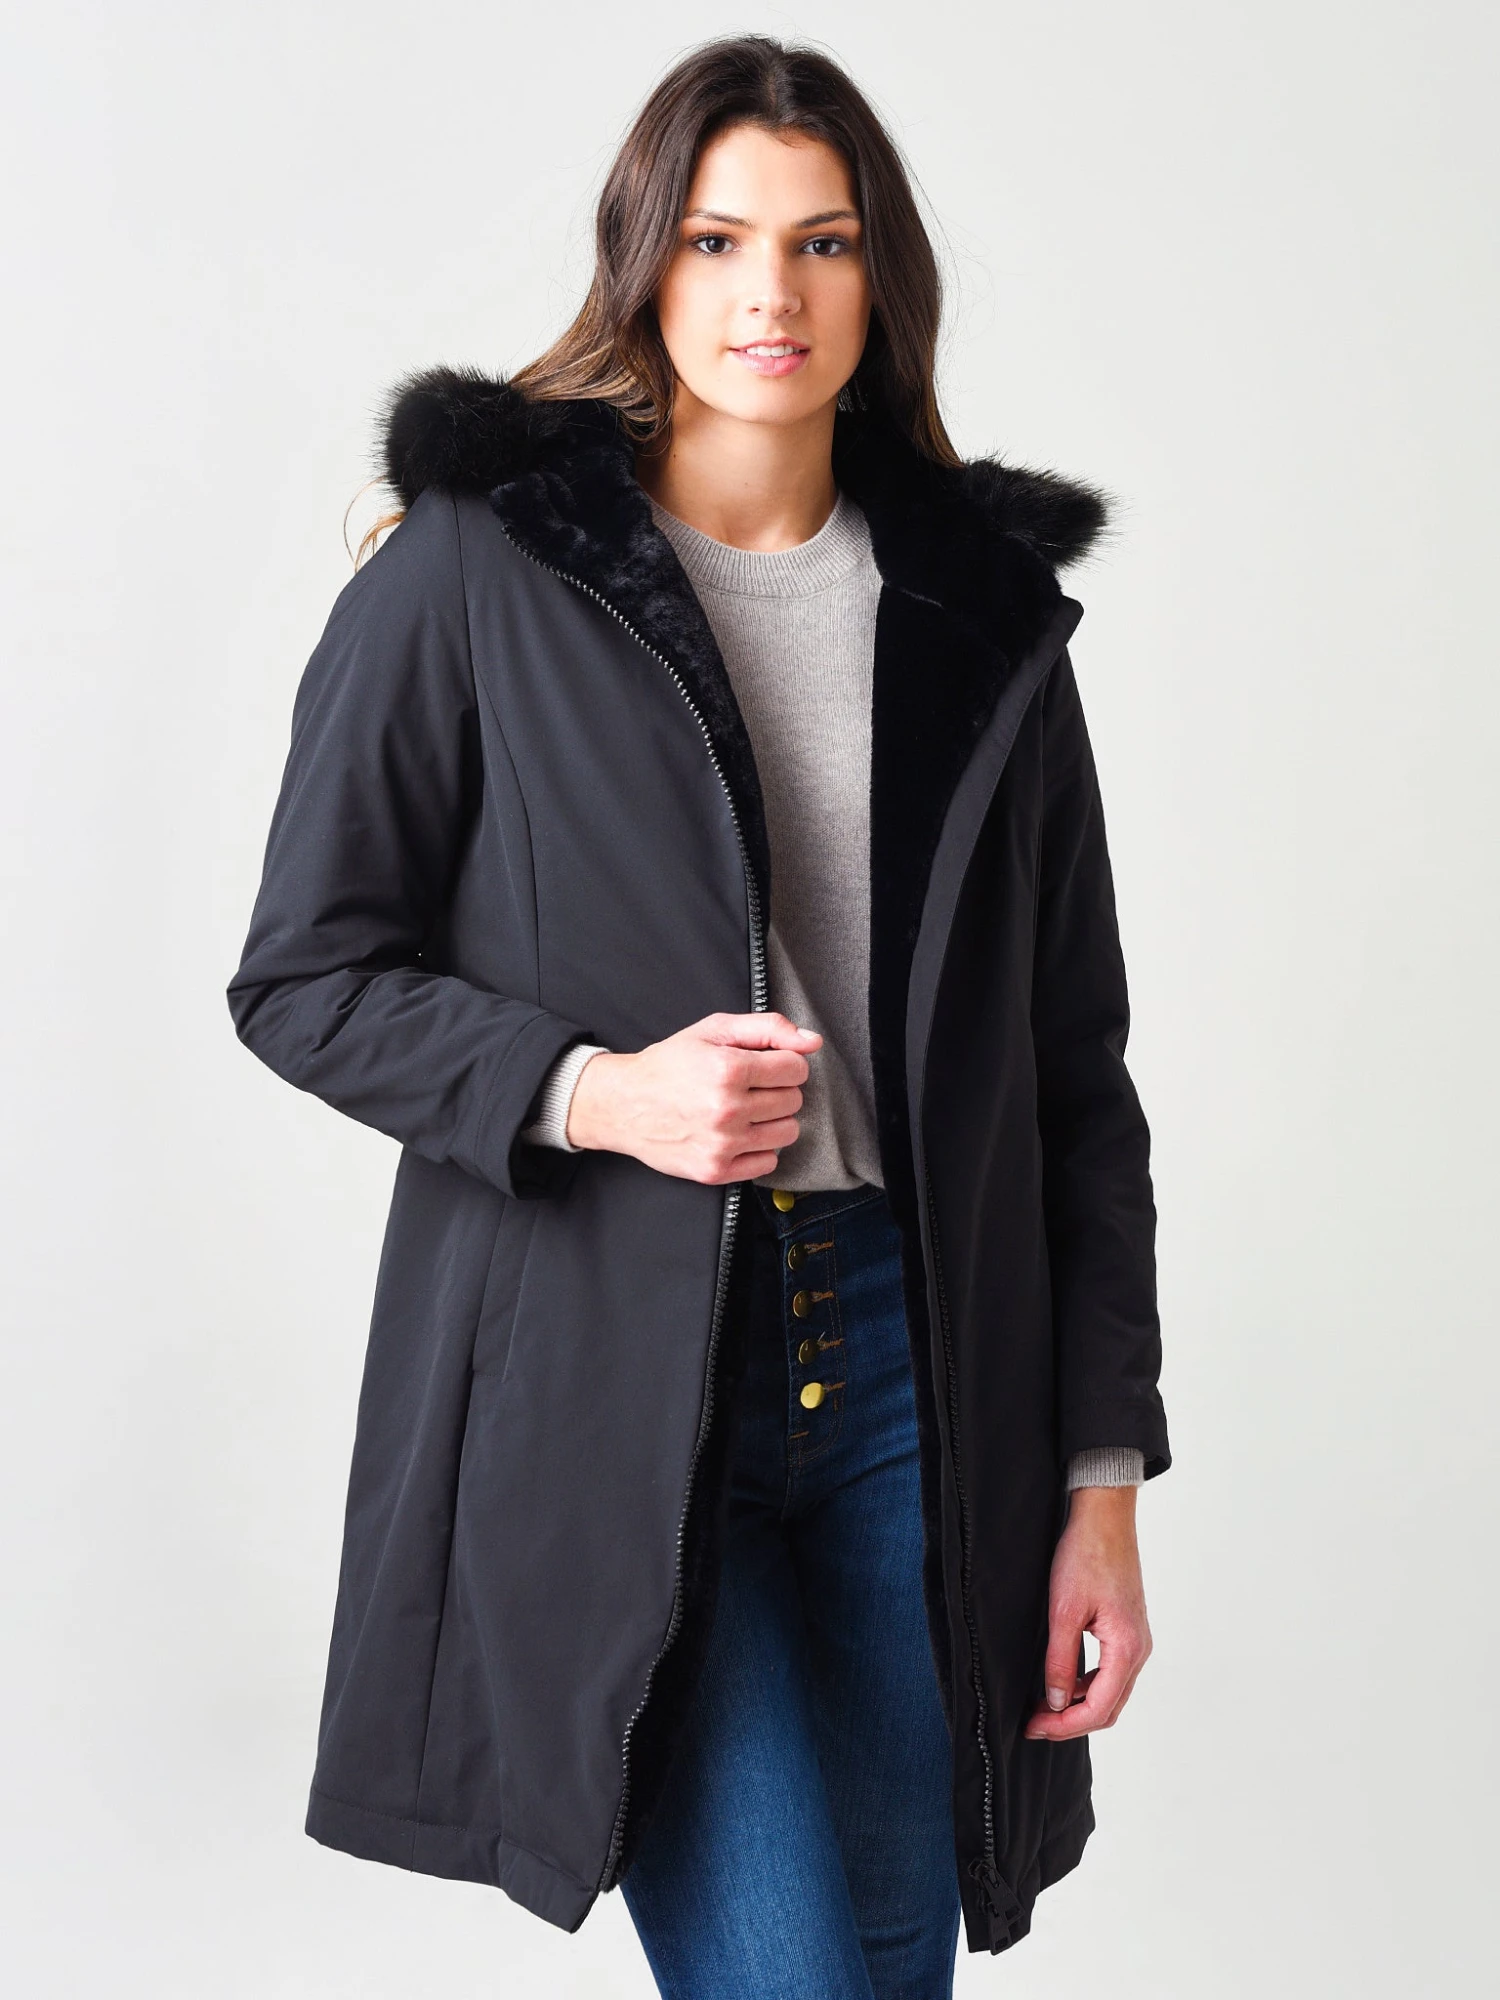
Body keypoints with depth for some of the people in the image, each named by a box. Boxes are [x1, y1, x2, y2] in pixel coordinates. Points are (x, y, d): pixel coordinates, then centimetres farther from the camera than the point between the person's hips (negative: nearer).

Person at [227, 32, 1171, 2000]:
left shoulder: (986, 614, 9)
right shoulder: (476, 566, -1)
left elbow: (1079, 1075, 9)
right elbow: (304, 975, 1)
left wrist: (1104, 1475, 5)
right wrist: (591, 1091, -17)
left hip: (913, 1366, 4)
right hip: (605, 1381, -3)